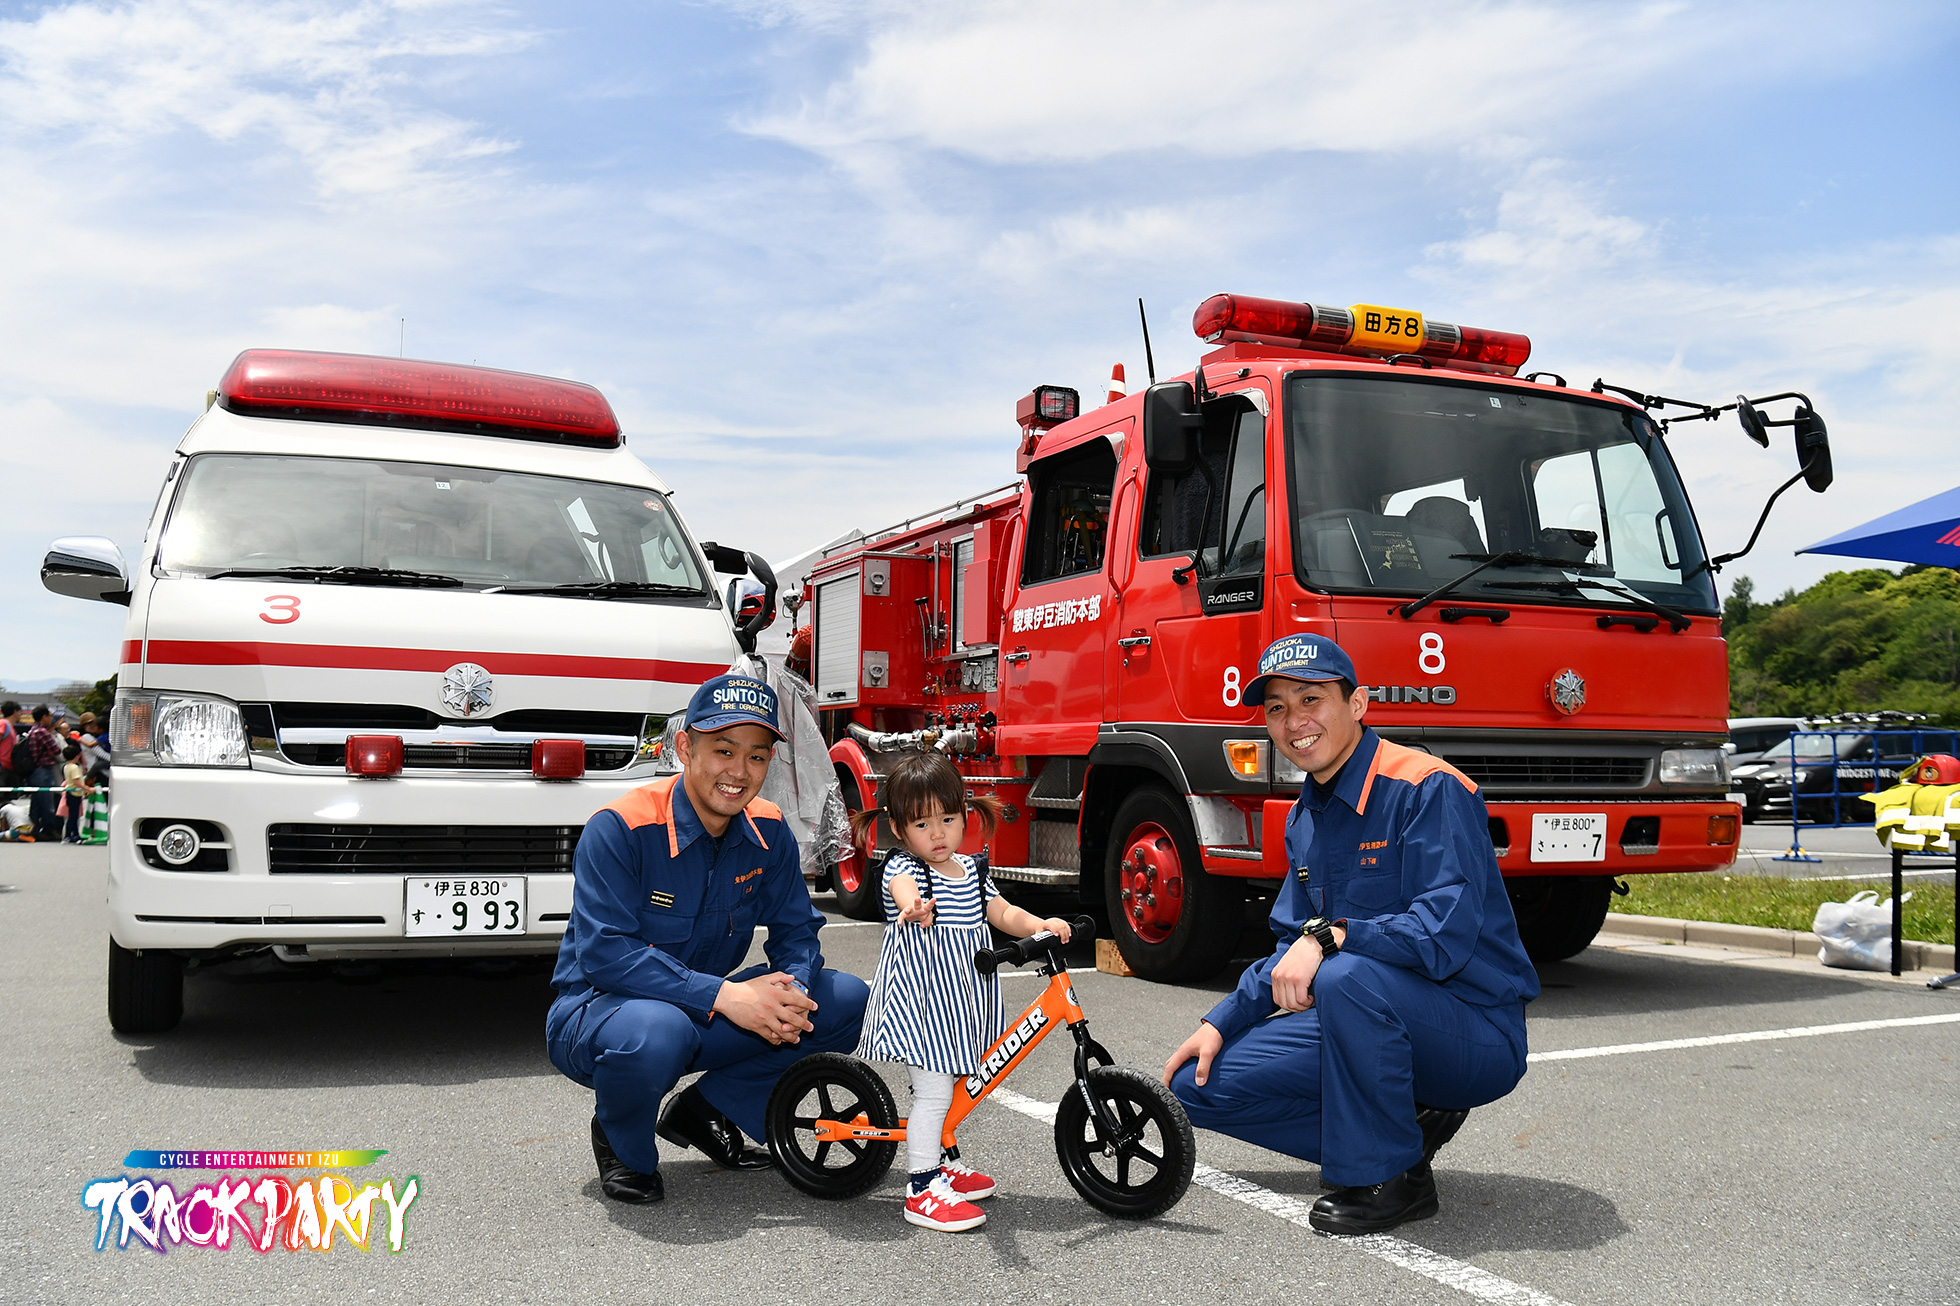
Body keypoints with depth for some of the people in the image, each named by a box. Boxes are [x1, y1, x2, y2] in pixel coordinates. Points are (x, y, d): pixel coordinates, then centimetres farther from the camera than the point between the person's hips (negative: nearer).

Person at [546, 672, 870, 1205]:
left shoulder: (768, 834, -4)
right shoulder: (620, 829, -22)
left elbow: (796, 930, 0)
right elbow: (604, 951, -29)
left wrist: (790, 991, -25)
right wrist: (722, 996, -36)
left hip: (706, 1017, 6)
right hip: (598, 1010, -6)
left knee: (847, 1000, -8)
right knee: (655, 1032, -42)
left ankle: (704, 1110, 5)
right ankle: (621, 1140, -5)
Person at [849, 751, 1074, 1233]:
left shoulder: (970, 869, 9)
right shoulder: (902, 867, -14)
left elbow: (1001, 913, 12)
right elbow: (905, 890, -37)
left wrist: (1040, 925, -8)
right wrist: (913, 908, -61)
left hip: (959, 994, 8)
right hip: (918, 994, -8)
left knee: (948, 1081, 21)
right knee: (933, 1090, -10)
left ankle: (944, 1162, 39)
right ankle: (923, 1191, -1)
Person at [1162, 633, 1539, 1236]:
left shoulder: (1428, 789, -18)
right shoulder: (1305, 818, 9)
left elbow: (1447, 933, -29)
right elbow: (1294, 949, 15)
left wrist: (1331, 935, -35)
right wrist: (1221, 1024, 4)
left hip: (1477, 1034, -8)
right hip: (1371, 1023, 8)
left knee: (1349, 976, -39)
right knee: (1199, 1084, -1)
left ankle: (1390, 1175, -16)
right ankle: (1405, 1124, 6)